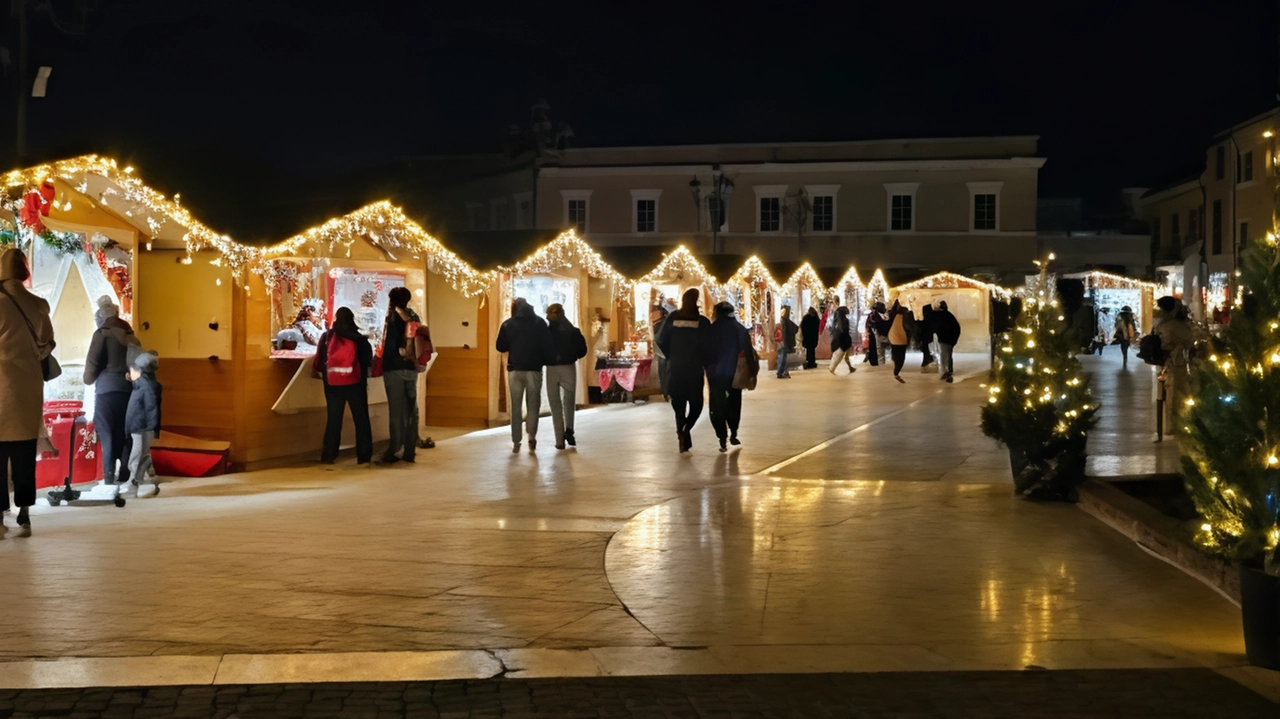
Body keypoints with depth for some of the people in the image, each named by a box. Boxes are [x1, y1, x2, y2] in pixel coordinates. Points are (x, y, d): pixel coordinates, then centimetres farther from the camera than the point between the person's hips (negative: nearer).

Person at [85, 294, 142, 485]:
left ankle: (109, 476, -5)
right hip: (128, 388, 5)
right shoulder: (129, 334, 13)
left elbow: (93, 361, -6)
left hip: (107, 389, -5)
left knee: (107, 433, -2)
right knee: (125, 431, 8)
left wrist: (88, 380, 11)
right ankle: (124, 474, 9)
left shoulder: (102, 333, -4)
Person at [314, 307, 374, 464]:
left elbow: (319, 360, 2)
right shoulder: (359, 339, -4)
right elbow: (368, 362, 3)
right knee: (361, 419, 7)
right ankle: (363, 455, 4)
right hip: (355, 384, -2)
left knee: (333, 419, 11)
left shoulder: (327, 337, 0)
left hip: (333, 384, 2)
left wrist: (319, 372, 20)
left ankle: (329, 455, 8)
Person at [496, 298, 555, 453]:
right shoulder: (539, 322, 0)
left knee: (515, 406, 7)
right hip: (534, 369, -1)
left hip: (515, 369, 1)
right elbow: (547, 345, -4)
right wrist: (546, 360, 10)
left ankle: (516, 442, 5)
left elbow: (500, 347, 7)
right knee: (533, 404, 8)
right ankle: (532, 437, -5)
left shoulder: (507, 324, 2)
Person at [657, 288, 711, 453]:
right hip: (695, 368, -2)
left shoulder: (672, 318, -1)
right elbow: (708, 347, -7)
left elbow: (661, 341, 2)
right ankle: (686, 429, -17)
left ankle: (682, 435, 9)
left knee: (678, 402, 11)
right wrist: (707, 366, 5)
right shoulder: (702, 322, -8)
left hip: (675, 367, 2)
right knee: (696, 403, 8)